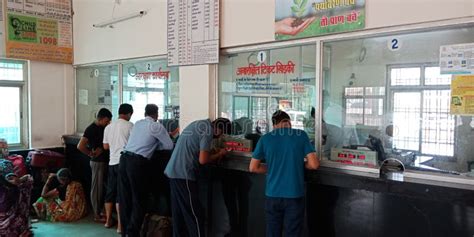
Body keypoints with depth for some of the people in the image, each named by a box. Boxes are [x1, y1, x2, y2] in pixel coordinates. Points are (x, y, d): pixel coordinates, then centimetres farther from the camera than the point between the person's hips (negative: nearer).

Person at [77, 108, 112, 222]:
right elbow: (80, 146, -24)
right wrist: (91, 154, -12)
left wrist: (101, 149, -5)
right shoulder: (91, 129, -15)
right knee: (97, 188, 1)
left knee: (102, 187, 14)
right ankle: (97, 215, 10)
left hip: (105, 161, 8)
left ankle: (100, 211, 26)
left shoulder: (104, 128, 8)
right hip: (98, 162, -8)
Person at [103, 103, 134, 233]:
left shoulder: (108, 127, 10)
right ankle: (120, 225, -1)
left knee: (110, 192, 15)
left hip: (112, 163, 6)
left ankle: (108, 220, 27)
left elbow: (106, 146, 15)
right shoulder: (129, 125, -7)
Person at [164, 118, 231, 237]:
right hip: (183, 174, -9)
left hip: (173, 171, 9)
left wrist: (213, 153, 12)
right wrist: (219, 154, 0)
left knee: (179, 213, 14)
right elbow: (202, 160, -16)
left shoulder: (198, 124, 15)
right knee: (195, 215, -3)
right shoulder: (208, 130, -12)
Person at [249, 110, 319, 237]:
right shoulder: (301, 135, -4)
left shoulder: (265, 139, 0)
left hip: (272, 195, 2)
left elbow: (253, 168, 4)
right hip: (294, 196, -1)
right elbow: (314, 164, -7)